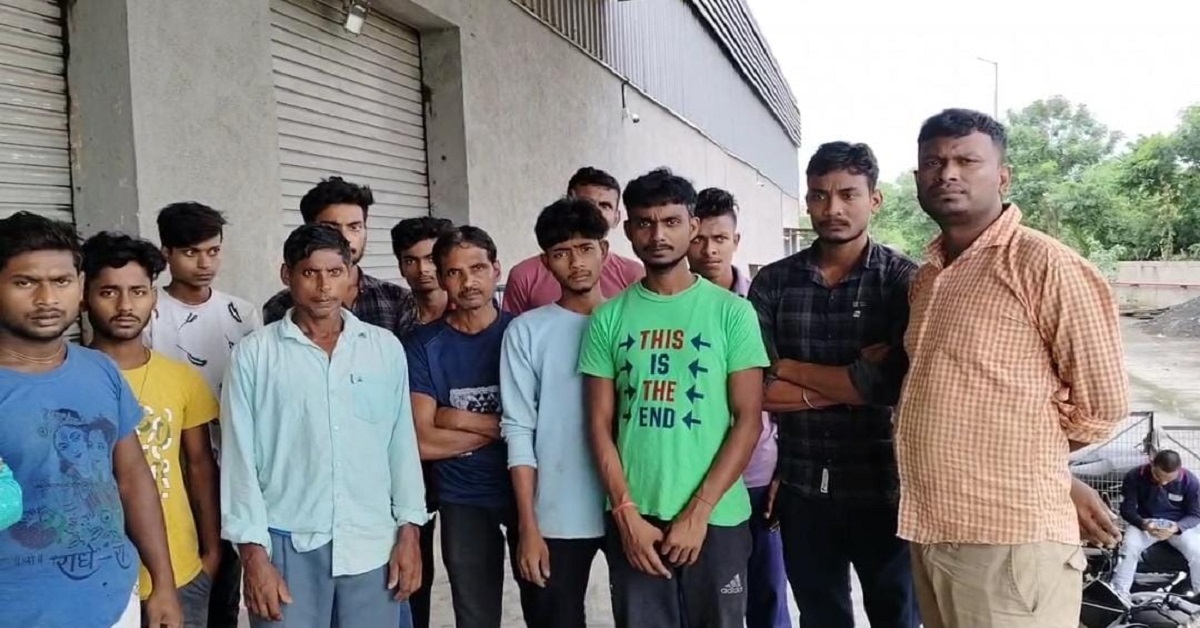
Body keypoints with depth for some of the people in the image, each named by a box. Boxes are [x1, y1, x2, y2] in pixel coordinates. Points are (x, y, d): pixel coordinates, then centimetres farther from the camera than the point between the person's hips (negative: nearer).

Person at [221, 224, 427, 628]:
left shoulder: (386, 347, 3)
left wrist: (409, 529, 3)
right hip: (288, 544, -1)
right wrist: (253, 551, -5)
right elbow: (240, 458, -1)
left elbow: (402, 444, 6)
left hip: (372, 542, 2)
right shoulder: (254, 354, -2)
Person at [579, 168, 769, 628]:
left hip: (716, 518, -1)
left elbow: (748, 421, -5)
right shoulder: (608, 319, 2)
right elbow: (600, 424, 3)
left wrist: (697, 512, -10)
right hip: (632, 520, 1)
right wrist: (627, 513, -6)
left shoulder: (732, 312, -3)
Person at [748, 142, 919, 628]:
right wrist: (850, 383, -15)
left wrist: (790, 368, -10)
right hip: (802, 489, 3)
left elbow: (888, 384, -19)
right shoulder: (772, 282, 0)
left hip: (883, 489, -2)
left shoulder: (903, 279, -6)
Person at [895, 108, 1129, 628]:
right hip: (930, 532, 7)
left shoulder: (1043, 264, -11)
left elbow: (1102, 402, -7)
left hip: (1009, 539, -7)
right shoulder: (926, 276, 12)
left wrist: (1035, 458, 7)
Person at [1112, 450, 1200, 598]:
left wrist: (1176, 528, -28)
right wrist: (1143, 524, -31)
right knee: (1129, 547, -28)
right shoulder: (1135, 476, -15)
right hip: (1145, 523, 0)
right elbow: (1127, 508, -9)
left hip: (1179, 525, 1)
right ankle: (1119, 595, -19)